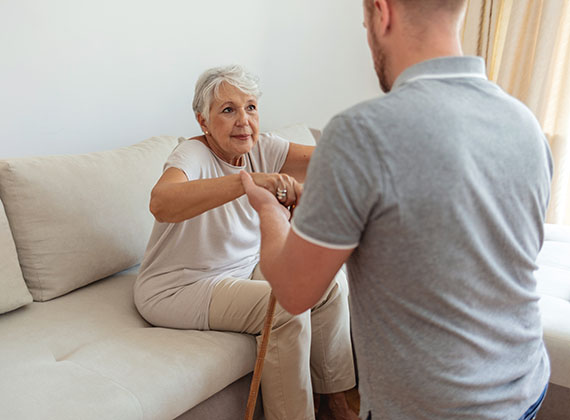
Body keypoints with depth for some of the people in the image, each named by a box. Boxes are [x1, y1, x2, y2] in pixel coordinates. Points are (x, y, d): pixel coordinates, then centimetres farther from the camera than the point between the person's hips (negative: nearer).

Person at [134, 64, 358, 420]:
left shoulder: (260, 148, -3)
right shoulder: (194, 155, -23)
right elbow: (161, 203, -47)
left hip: (244, 268, 8)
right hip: (179, 288, -8)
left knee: (331, 282, -1)